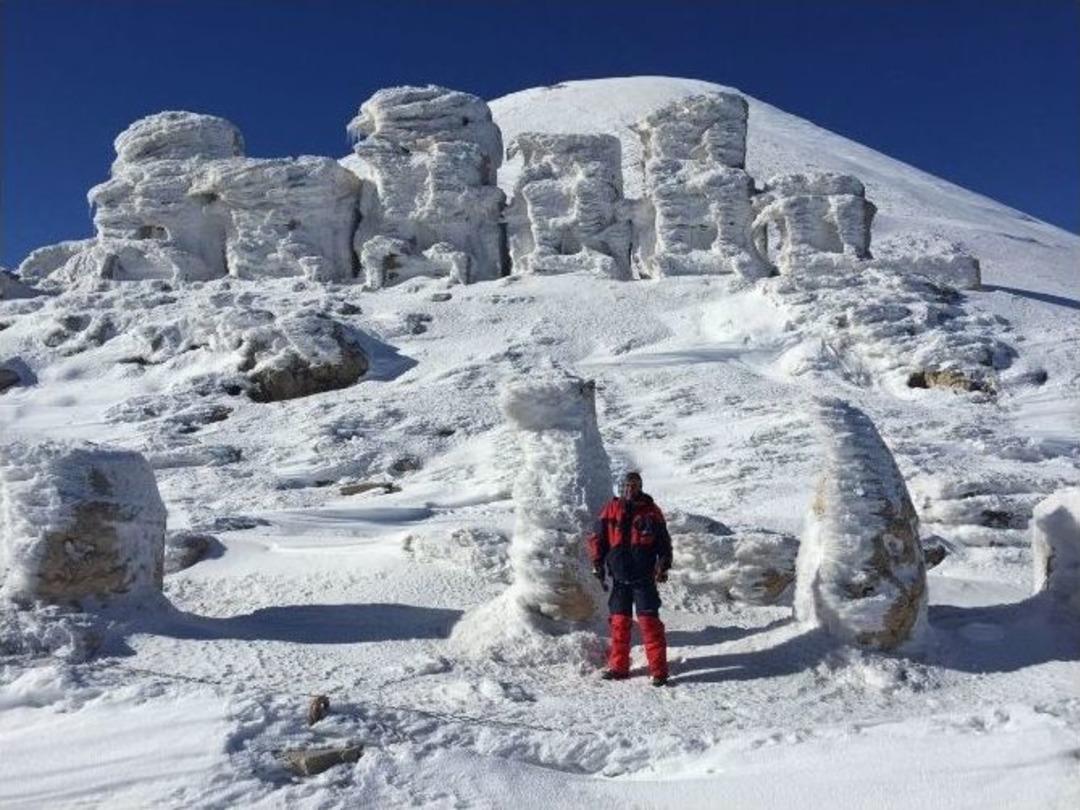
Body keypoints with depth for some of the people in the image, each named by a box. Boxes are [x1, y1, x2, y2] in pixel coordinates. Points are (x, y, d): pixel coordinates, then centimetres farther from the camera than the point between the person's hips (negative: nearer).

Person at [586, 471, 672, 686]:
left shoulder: (651, 511, 2)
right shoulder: (611, 509, 4)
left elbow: (663, 541, 7)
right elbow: (597, 538, 8)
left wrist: (663, 565, -3)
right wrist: (598, 564, 2)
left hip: (644, 578, -2)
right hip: (619, 578, 2)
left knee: (649, 622, -8)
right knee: (619, 622, 7)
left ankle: (659, 670, -3)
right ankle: (619, 666, 19)